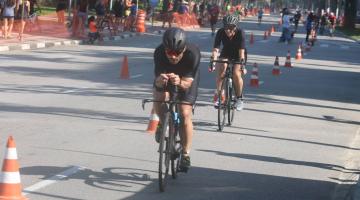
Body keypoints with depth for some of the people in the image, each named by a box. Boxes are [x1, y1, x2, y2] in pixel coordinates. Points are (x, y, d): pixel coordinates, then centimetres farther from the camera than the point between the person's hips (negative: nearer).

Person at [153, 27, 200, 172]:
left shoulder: (193, 53, -38)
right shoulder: (159, 52, -35)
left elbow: (188, 82, -36)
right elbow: (158, 77, -34)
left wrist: (179, 82, -58)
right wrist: (160, 80, -58)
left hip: (186, 79, -1)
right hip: (165, 75, 1)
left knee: (185, 114, -13)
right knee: (159, 98, -28)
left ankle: (186, 154, 3)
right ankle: (163, 124, 5)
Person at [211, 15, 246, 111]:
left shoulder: (240, 33, -28)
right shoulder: (221, 32, -23)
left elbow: (241, 50, -34)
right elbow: (216, 49, -29)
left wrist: (242, 65, -45)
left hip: (237, 56, -2)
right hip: (225, 54, 2)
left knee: (236, 73, -25)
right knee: (221, 68, -30)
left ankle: (239, 98, -4)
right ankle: (218, 92, -15)